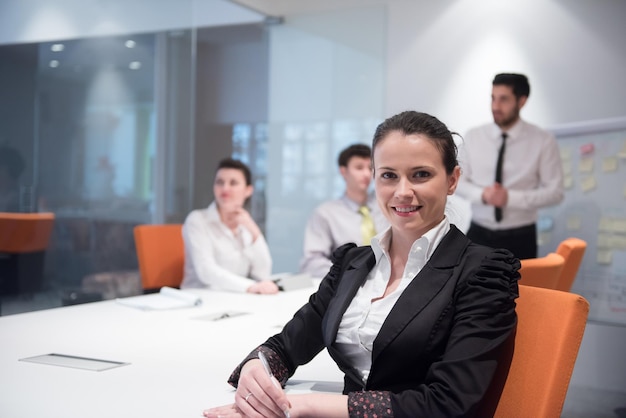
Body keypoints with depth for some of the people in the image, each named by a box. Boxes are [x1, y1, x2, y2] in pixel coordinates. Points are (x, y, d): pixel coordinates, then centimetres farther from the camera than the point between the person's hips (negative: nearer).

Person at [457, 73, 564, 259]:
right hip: (479, 234, 2)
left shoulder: (543, 141, -6)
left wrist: (511, 198, -20)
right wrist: (482, 194, -17)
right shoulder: (473, 137, 1)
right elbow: (459, 181, 5)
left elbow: (555, 191, -6)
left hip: (519, 238, -2)